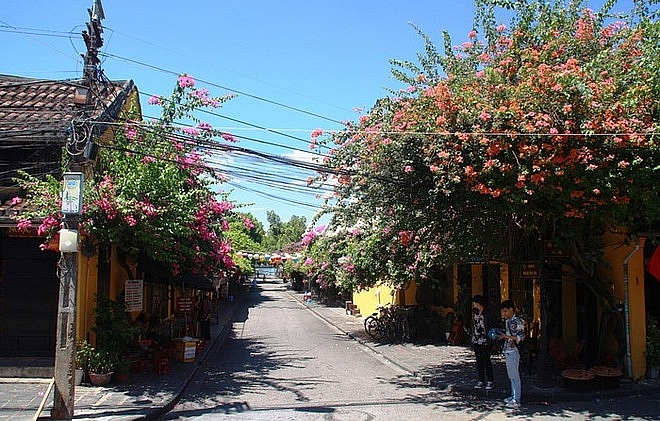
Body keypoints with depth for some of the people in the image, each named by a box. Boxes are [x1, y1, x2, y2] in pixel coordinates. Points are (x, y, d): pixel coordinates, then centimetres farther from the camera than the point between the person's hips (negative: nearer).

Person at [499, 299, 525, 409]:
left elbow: (521, 337, -19)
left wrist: (506, 336, -23)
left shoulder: (517, 321, -16)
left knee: (515, 376, -5)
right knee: (511, 376, 17)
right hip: (508, 351, 10)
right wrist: (502, 335, 10)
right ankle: (513, 396, 26)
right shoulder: (508, 320, 13)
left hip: (514, 351, -9)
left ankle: (517, 401, -2)